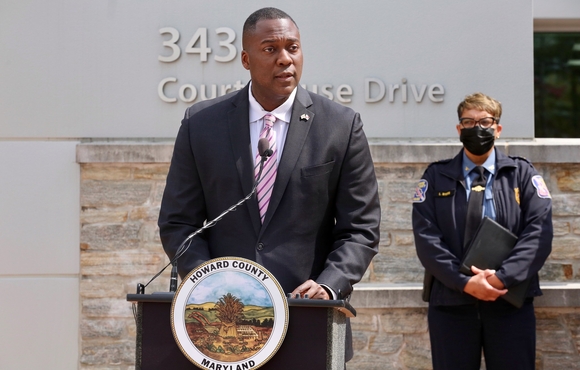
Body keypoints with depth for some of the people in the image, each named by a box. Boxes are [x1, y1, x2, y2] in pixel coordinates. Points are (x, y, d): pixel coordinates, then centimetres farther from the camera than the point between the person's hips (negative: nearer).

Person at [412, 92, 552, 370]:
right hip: (451, 301, 0)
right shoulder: (436, 177, 9)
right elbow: (426, 236, -3)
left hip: (510, 300, 0)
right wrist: (464, 282, -15)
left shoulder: (522, 175, 8)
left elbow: (539, 231, -5)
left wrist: (502, 278, -17)